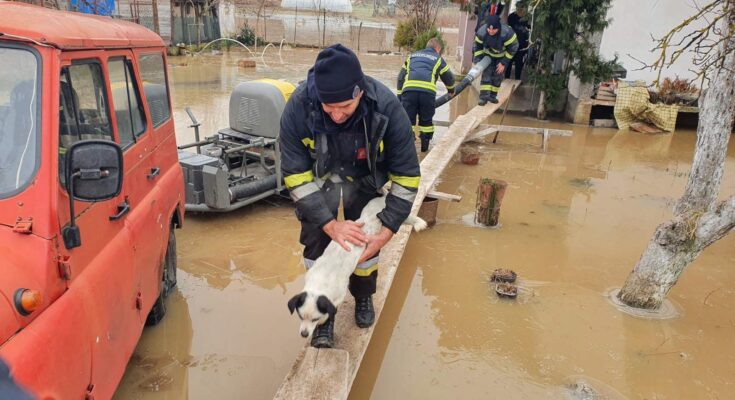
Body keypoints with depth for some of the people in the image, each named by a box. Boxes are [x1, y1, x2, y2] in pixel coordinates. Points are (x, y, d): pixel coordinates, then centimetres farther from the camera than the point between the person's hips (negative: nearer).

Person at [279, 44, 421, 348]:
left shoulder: (386, 107, -33)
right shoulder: (298, 107, -33)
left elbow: (406, 175, -23)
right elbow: (296, 176, -24)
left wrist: (386, 232, -25)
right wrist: (330, 224, -31)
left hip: (366, 183, 0)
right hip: (320, 183, 0)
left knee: (366, 244, 5)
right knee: (317, 247, -5)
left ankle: (363, 298, 38)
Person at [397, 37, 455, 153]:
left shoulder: (412, 56, 32)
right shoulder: (438, 59, 25)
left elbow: (401, 76, 26)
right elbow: (448, 77, 33)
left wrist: (400, 96, 28)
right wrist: (451, 91, 53)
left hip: (409, 89, 1)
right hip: (428, 91, -1)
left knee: (408, 119, 6)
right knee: (426, 120, 16)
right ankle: (425, 146, 20)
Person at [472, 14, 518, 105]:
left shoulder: (507, 33, -38)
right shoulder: (481, 32, -30)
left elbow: (513, 48, -23)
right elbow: (478, 46, -11)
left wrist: (504, 63, -19)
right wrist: (477, 60, -16)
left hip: (503, 56, -1)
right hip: (488, 54, 1)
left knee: (498, 75, 4)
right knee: (486, 73, -11)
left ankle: (492, 95, 20)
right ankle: (484, 97, -11)